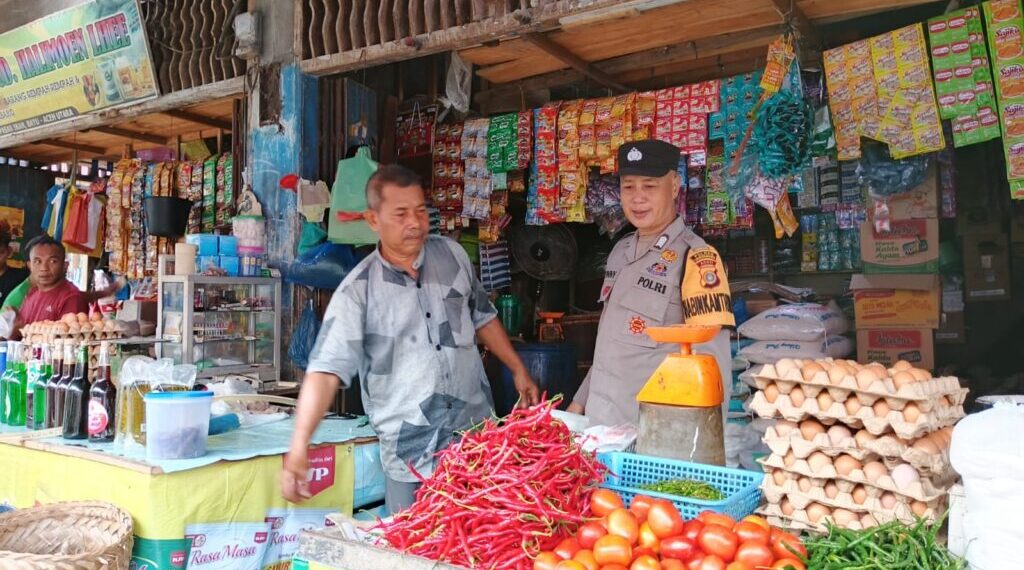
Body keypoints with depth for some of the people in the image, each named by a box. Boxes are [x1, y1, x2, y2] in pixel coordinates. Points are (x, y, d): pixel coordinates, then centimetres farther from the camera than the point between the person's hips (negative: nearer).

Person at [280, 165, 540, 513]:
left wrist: (519, 371, 15)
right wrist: (299, 448, -29)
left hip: (478, 434, 3)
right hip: (409, 453, -3)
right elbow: (326, 369, -19)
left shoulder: (452, 255, 1)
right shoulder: (357, 291, -12)